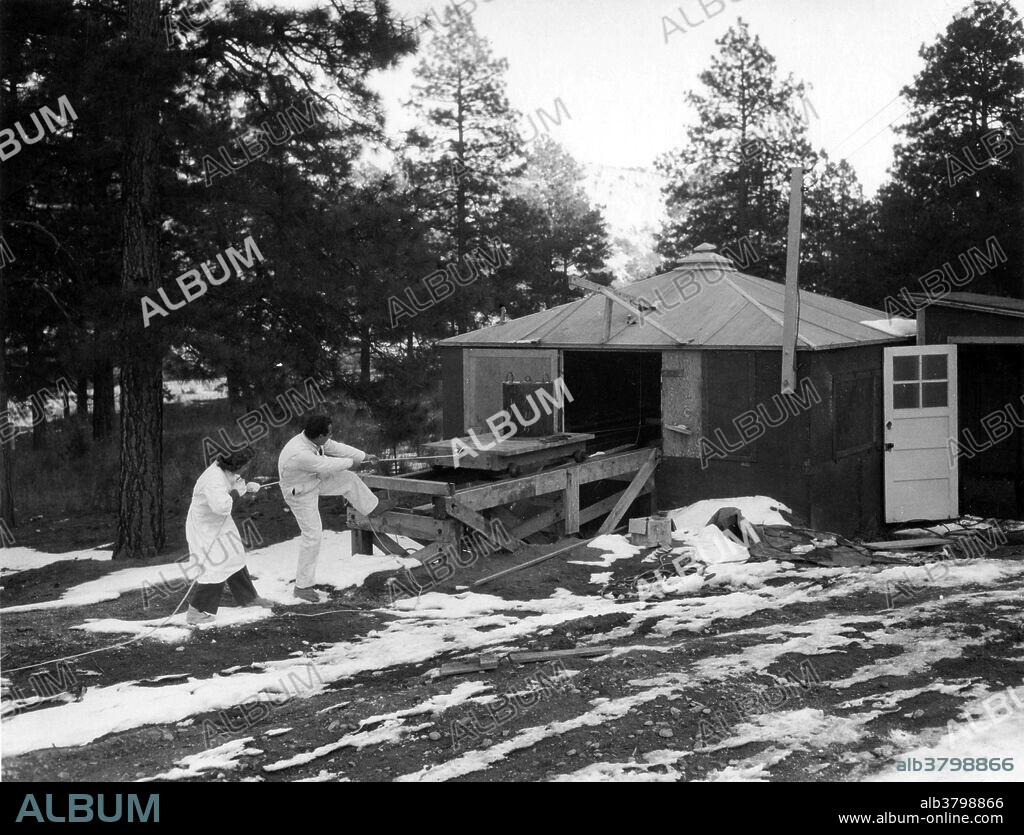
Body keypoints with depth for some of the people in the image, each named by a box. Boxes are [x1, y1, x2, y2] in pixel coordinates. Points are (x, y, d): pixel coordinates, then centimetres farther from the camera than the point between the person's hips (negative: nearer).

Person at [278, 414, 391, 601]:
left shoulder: (314, 438, -17)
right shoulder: (299, 454, -41)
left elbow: (336, 448, 0)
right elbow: (327, 465, -28)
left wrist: (364, 456, 4)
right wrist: (351, 462, -11)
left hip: (314, 480, 8)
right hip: (301, 494, -8)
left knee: (349, 479, 12)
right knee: (313, 536, -5)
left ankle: (373, 507, 41)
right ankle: (302, 586, 8)